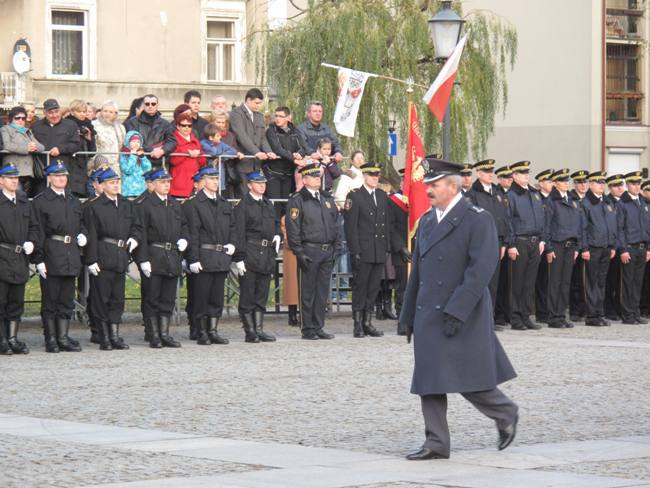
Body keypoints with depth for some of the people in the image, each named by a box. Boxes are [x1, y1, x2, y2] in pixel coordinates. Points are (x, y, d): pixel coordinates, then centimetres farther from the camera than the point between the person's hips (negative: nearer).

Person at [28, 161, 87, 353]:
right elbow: (35, 231, -7)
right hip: (51, 256, -6)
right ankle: (51, 339, 4)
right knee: (50, 300, -2)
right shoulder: (40, 201, -3)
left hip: (71, 256, 6)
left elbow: (80, 224, 27)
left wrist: (82, 235, 3)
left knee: (67, 300, 8)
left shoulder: (73, 201, 16)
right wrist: (38, 259, -13)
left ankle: (63, 337, 13)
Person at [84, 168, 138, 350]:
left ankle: (115, 336, 13)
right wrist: (91, 260, -13)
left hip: (121, 258, 6)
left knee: (117, 298, 8)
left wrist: (133, 239, 4)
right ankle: (104, 338, 4)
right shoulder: (94, 206, -4)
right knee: (101, 298, -1)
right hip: (102, 258, -6)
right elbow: (91, 235, -8)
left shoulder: (126, 205, 14)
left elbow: (133, 226, 26)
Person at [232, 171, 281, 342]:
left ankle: (259, 330, 14)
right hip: (250, 255, -7)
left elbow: (276, 224, 29)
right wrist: (238, 258, -16)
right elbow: (238, 233, -12)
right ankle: (250, 331, 3)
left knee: (262, 294, 10)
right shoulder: (243, 205, -7)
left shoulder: (268, 204, 15)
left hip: (267, 255, 7)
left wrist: (277, 236, 6)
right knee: (248, 295, -2)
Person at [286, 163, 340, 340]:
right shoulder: (297, 201, -5)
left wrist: (336, 248, 10)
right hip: (309, 251, -6)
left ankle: (318, 327, 14)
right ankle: (308, 330, 4)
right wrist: (299, 252, -14)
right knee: (308, 292, -1)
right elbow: (292, 229, -9)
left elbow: (335, 224, 18)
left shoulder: (327, 199, 15)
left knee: (322, 292, 8)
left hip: (327, 252, 6)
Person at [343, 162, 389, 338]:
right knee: (360, 287, -1)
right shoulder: (354, 196, -5)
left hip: (379, 251, 6)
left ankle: (367, 322, 14)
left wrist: (387, 248, 11)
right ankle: (358, 324, 5)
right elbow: (350, 226, -9)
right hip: (362, 251, -6)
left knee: (374, 288, 8)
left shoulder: (382, 196, 14)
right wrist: (355, 251, -14)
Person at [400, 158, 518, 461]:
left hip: (463, 316, -7)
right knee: (429, 381, 3)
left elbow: (482, 269, -16)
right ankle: (436, 443, 8)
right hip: (428, 316, 7)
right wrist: (408, 315, 17)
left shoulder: (477, 220, -8)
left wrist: (457, 311, -22)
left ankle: (506, 415, 20)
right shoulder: (427, 221, 15)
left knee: (469, 380, -4)